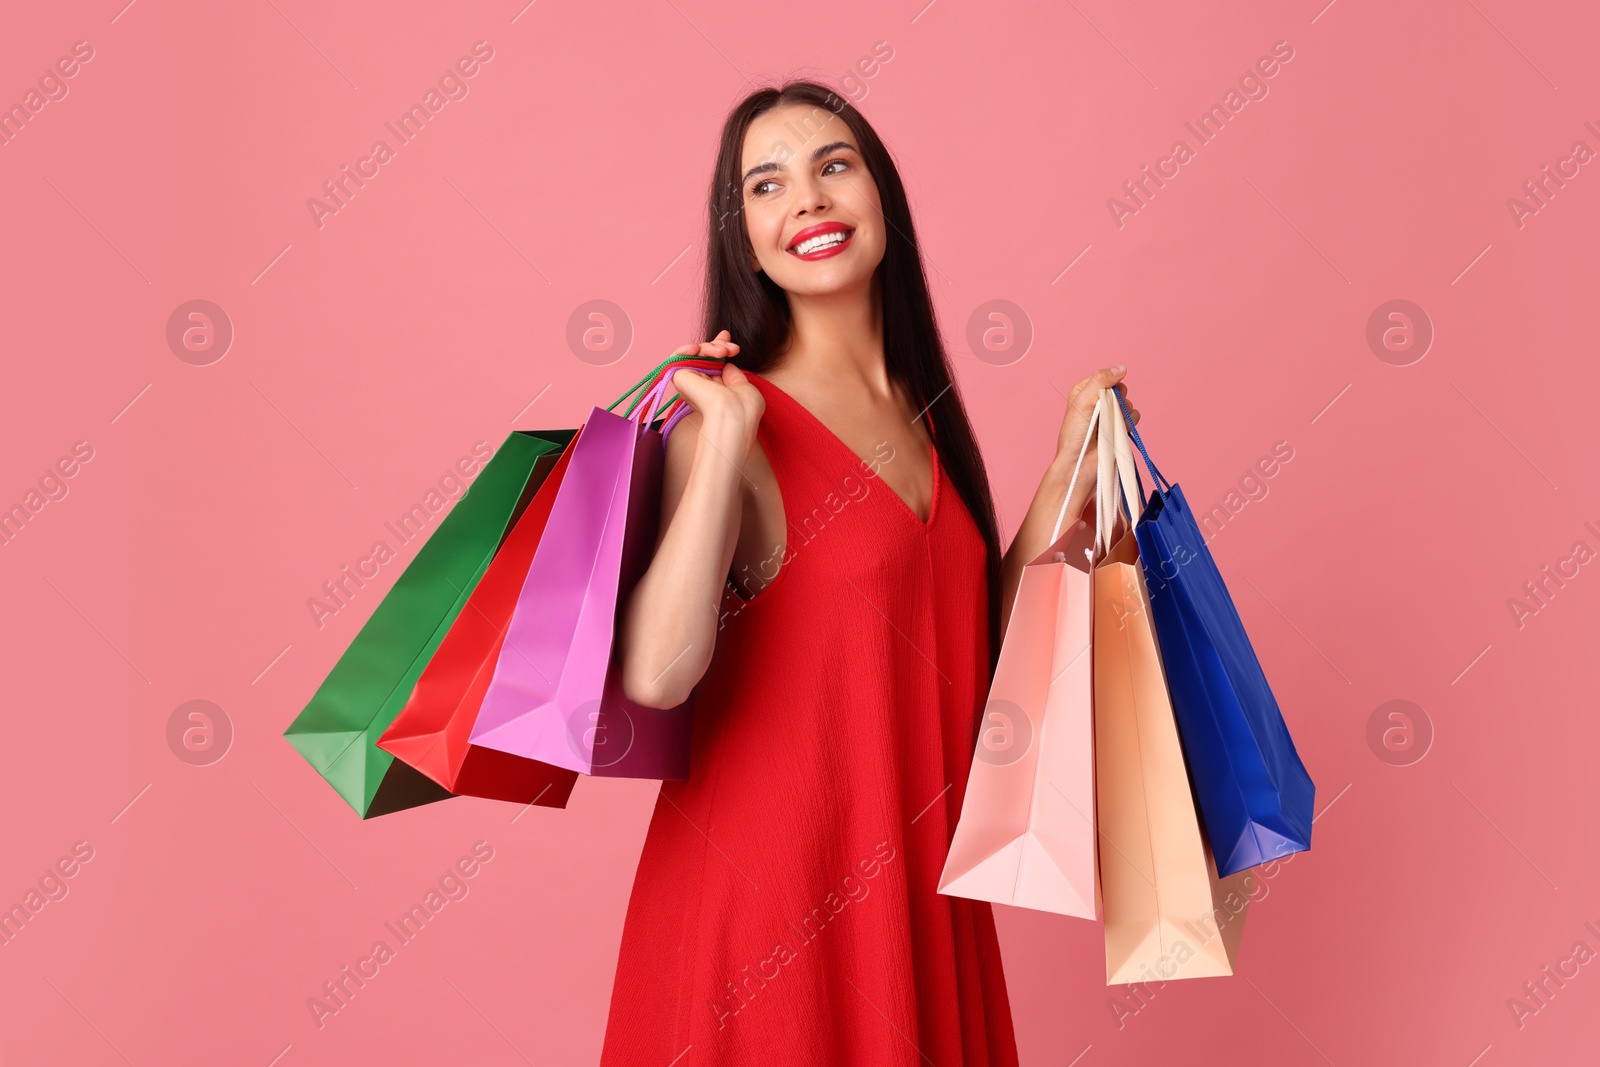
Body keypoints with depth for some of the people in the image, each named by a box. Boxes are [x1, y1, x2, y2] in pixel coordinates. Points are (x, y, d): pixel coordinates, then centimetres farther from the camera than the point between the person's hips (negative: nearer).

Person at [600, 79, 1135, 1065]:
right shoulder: (733, 414, -12)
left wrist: (1068, 473, 7)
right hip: (772, 870, -6)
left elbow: (968, 650, 9)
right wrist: (726, 438, -22)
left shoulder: (921, 411, 7)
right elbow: (657, 673, -27)